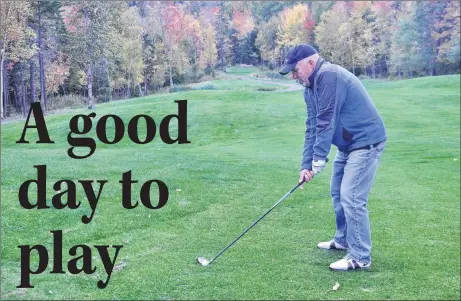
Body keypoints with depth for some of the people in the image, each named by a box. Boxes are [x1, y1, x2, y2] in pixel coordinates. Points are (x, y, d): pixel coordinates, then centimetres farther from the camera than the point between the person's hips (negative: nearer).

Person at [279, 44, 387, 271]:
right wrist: (306, 165, 0)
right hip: (347, 144, 10)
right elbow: (312, 127, 7)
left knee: (351, 197, -12)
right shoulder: (310, 88, 9)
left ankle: (360, 258, -4)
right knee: (338, 193, 19)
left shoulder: (328, 76, -22)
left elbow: (327, 122, -25)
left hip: (366, 142, -10)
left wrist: (318, 159, -21)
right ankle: (343, 240, 35)